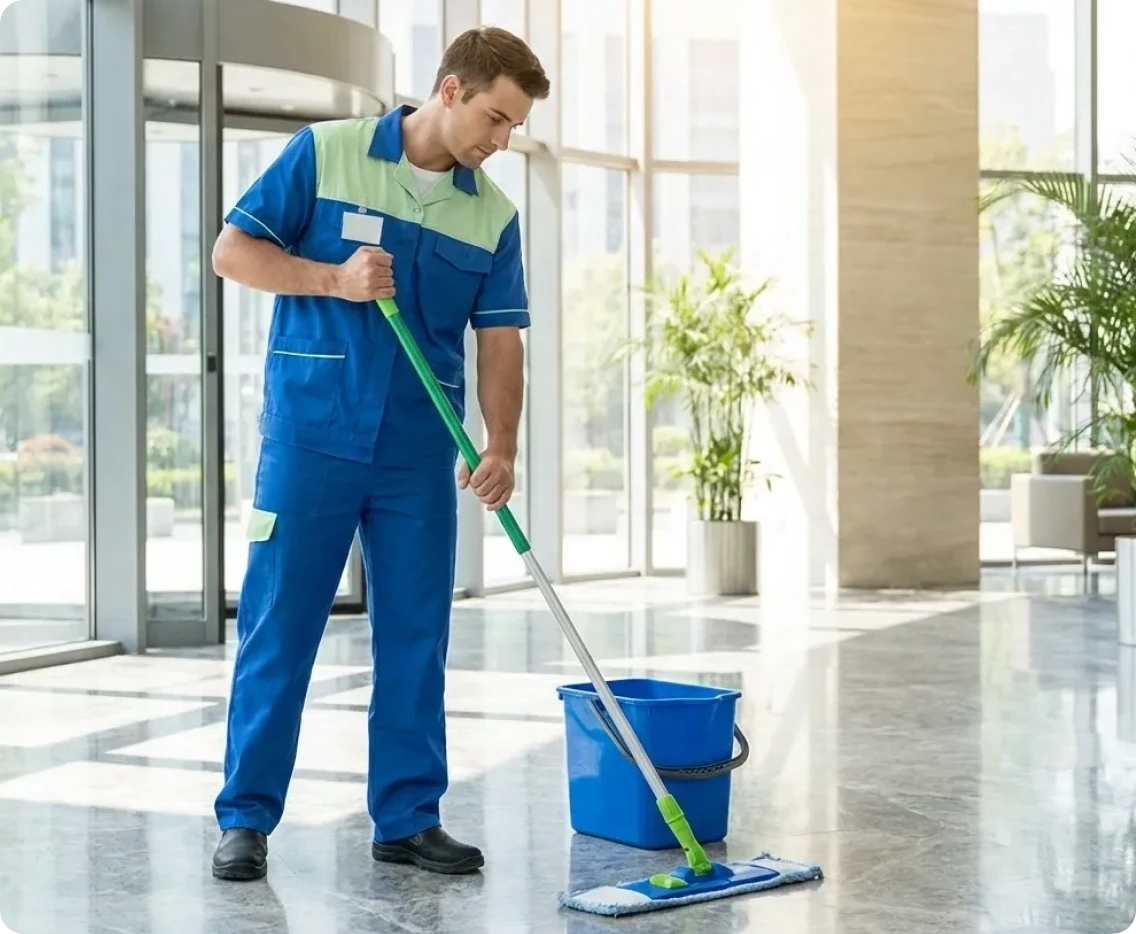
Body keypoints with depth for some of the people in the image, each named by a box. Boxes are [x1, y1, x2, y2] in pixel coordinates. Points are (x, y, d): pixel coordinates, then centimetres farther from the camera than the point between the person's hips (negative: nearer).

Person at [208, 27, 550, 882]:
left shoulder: (493, 215, 6)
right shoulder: (325, 153, -3)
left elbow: (498, 339, 3)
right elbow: (235, 250, -2)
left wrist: (501, 447, -11)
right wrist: (336, 279, -16)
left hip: (420, 451, 4)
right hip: (311, 435, -3)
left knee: (416, 637, 6)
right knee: (278, 629, 0)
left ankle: (408, 818, 16)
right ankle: (246, 817, 9)